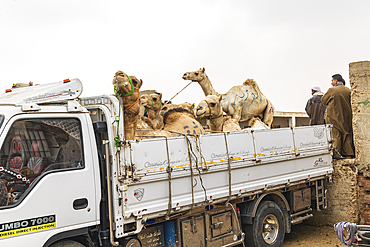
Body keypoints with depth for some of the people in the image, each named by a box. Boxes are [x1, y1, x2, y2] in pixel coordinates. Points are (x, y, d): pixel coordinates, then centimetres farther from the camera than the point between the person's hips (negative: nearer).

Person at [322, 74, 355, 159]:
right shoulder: (348, 90, 4)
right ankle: (348, 153, 8)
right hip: (346, 116, 4)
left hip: (334, 116, -4)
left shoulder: (332, 90, -9)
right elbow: (351, 102, 13)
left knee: (336, 134, -2)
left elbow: (323, 100, 3)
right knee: (347, 134, 8)